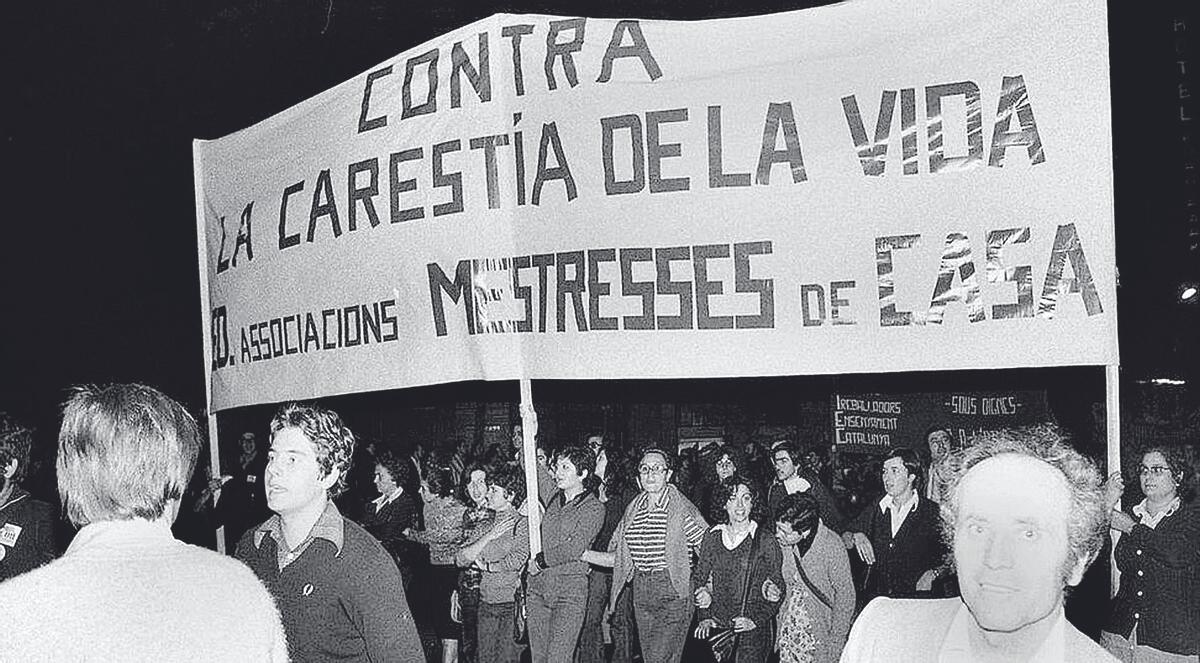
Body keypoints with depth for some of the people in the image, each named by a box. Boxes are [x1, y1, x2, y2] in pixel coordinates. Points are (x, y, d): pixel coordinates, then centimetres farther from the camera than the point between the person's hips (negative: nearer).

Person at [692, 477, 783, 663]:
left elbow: (778, 590, 1)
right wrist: (704, 617, 3)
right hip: (716, 626, 3)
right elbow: (699, 579, 12)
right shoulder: (712, 537, 7)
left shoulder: (765, 542, -2)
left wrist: (757, 620, -8)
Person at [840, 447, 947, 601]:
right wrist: (856, 537, -11)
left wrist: (932, 573, -12)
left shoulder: (931, 511, 1)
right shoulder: (876, 508, 11)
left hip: (914, 597, -3)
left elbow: (948, 554, 4)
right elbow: (844, 539, 10)